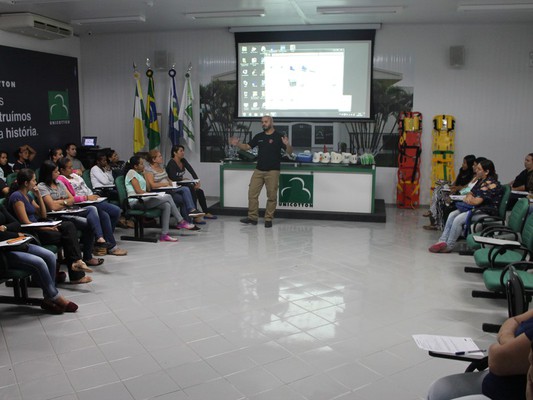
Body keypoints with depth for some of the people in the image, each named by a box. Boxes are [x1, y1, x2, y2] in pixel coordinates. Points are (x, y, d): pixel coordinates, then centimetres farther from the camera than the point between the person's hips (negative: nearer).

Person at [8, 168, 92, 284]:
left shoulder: (27, 195, 17)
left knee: (69, 225, -12)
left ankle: (76, 261, -24)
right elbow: (25, 222, -20)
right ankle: (76, 275, -11)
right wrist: (48, 228, -21)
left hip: (37, 228, 9)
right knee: (67, 236, -16)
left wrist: (39, 196, 6)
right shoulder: (17, 196, -12)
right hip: (29, 233, -9)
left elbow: (43, 215, 16)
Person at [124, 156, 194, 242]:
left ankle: (164, 234, -17)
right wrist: (153, 195, -8)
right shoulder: (131, 172, -3)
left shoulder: (139, 174, 24)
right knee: (167, 197, -19)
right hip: (136, 201, -9)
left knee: (167, 205, -14)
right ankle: (181, 222, -8)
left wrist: (144, 173, 13)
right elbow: (138, 191, -13)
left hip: (143, 199, 9)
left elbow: (148, 189, 13)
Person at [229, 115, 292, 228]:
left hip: (273, 171, -4)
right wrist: (237, 144, -3)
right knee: (252, 193, 3)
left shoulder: (279, 137, -3)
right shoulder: (258, 137, 11)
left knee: (271, 196, 1)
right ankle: (252, 217, 12)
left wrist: (287, 145, -28)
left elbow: (289, 152, -6)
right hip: (259, 170, 5)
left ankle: (268, 219, 11)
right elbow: (247, 146, 14)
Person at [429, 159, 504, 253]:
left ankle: (449, 246, -14)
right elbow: (471, 193, 21)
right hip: (476, 209, 10)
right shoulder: (481, 181, 14)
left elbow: (477, 201, -23)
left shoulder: (491, 184, -17)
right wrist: (468, 197, -4)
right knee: (452, 215, -4)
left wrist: (468, 199, -2)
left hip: (487, 212, -10)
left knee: (458, 219, -24)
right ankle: (443, 241, -8)